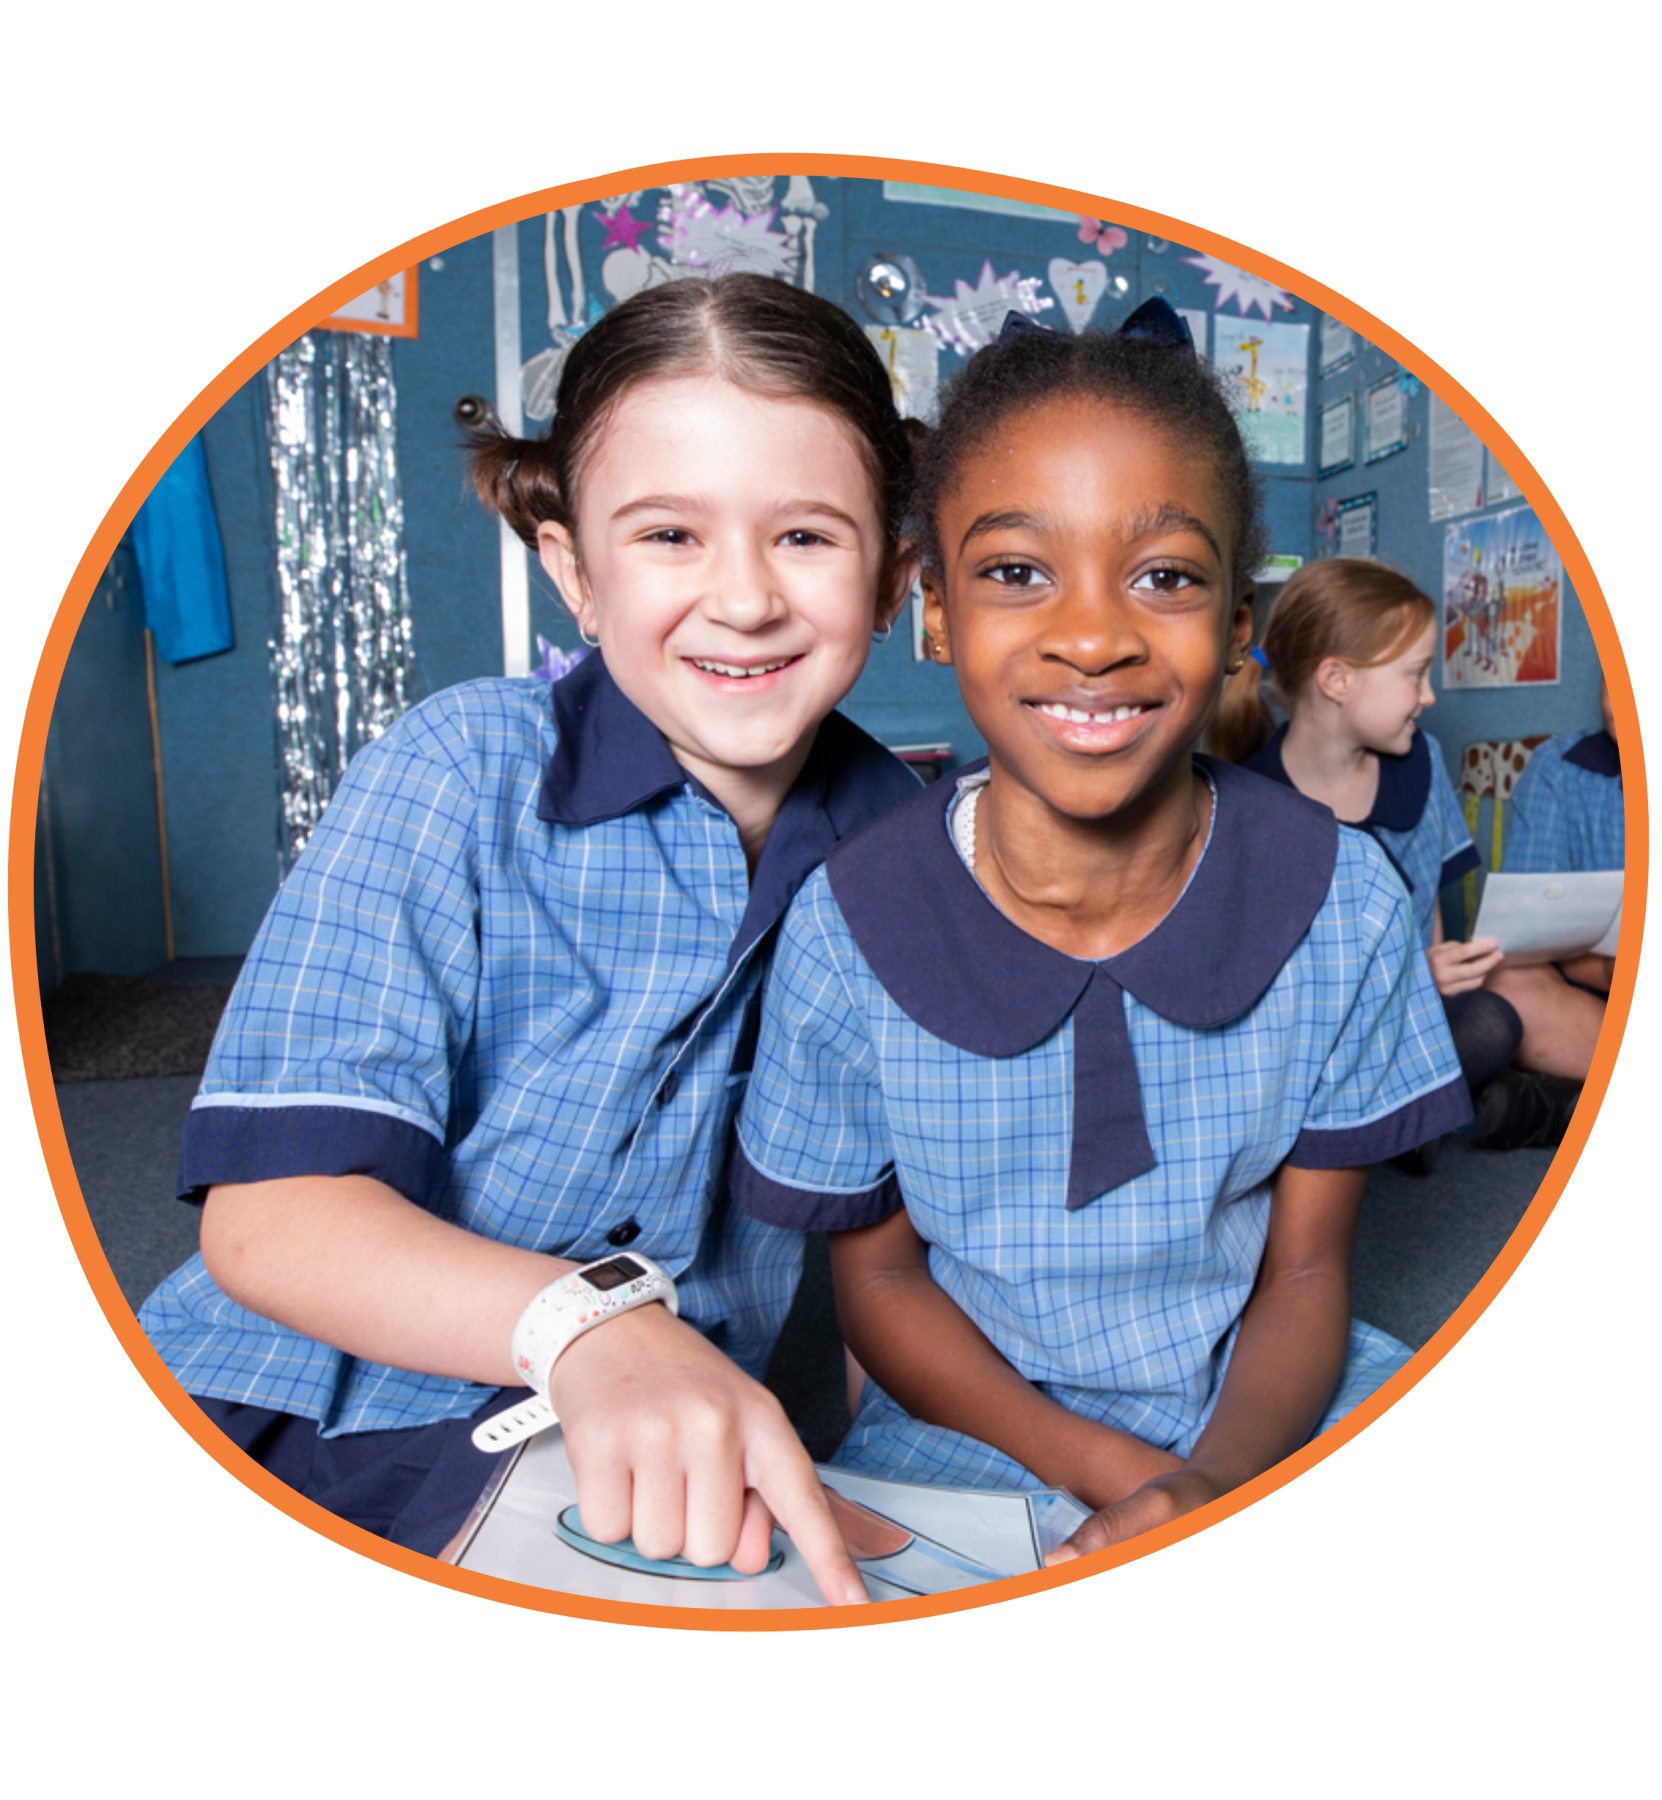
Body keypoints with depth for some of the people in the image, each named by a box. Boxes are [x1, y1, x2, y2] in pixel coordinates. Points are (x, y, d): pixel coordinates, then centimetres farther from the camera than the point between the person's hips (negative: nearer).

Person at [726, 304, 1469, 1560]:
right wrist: (1114, 1471, -17)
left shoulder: (1341, 902, -11)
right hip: (969, 1434, -1)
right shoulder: (852, 927, -15)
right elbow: (879, 1281, -4)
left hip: (1264, 1423, 2)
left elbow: (1307, 1273, -3)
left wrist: (1212, 1481, -21)